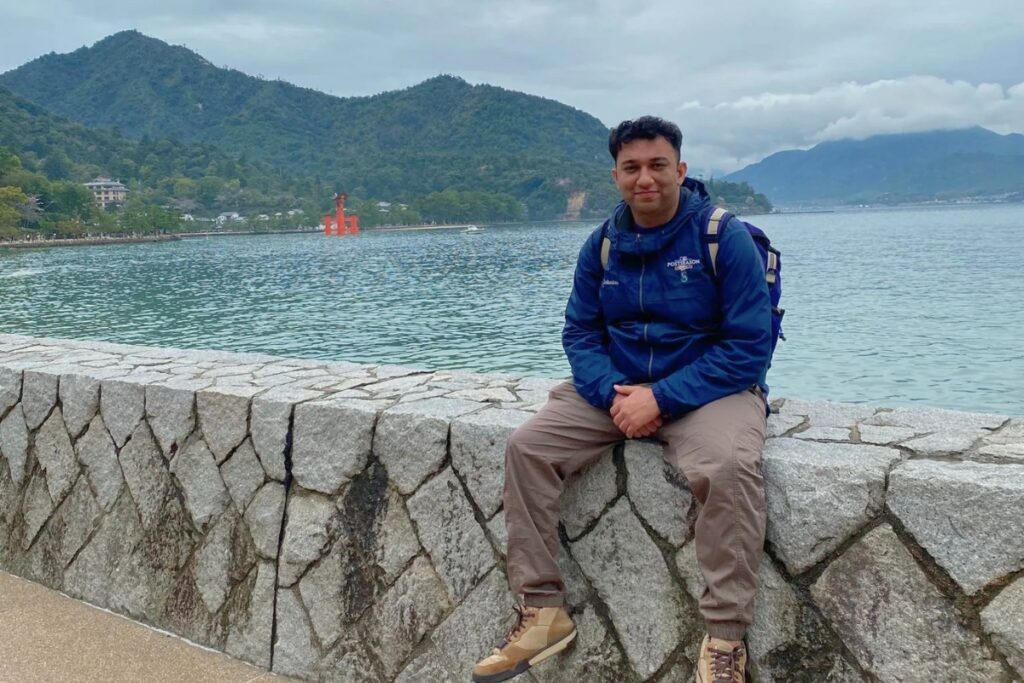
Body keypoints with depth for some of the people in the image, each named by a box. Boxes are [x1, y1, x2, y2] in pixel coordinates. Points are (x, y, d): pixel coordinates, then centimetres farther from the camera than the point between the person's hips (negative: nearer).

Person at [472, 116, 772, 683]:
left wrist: (661, 400, -22)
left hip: (709, 389, -4)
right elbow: (580, 332, 6)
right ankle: (541, 611, -4)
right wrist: (613, 394, -15)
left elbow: (748, 347, -15)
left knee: (730, 467, -35)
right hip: (617, 387, 5)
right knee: (526, 447, -12)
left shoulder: (725, 238, -11)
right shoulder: (602, 245, 4)